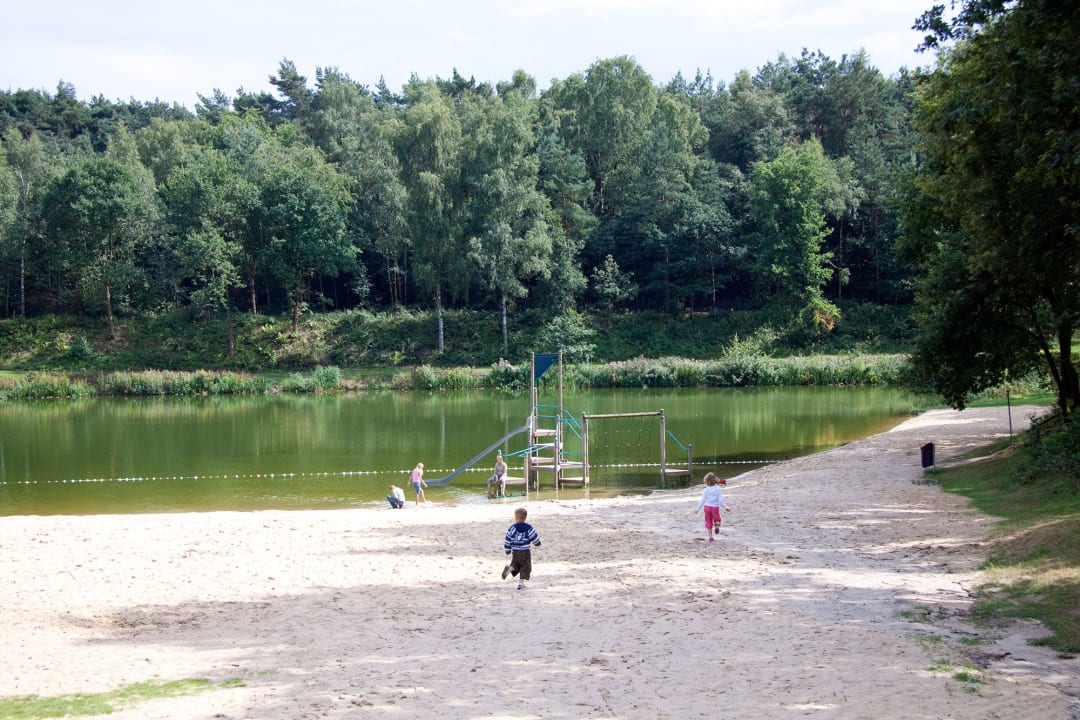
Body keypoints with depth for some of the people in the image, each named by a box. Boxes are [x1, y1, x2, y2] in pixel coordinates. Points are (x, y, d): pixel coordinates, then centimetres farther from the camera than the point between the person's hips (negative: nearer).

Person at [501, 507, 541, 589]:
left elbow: (507, 540, -1)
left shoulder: (512, 528, -4)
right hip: (525, 552, -2)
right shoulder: (528, 528, -7)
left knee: (515, 565, 18)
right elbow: (535, 538, -3)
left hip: (515, 552, 2)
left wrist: (508, 551, 11)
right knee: (525, 567, 9)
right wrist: (537, 544, 20)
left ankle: (509, 568, -14)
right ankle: (520, 583, 5)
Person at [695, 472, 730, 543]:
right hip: (715, 507, -1)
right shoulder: (718, 489, -6)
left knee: (709, 522, 10)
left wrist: (698, 509, 9)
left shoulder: (706, 490, -3)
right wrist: (725, 507, 3)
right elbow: (721, 500, -8)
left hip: (707, 507, 1)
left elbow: (702, 500, -1)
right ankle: (716, 525, -19)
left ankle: (710, 537, 8)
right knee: (717, 519, 17)